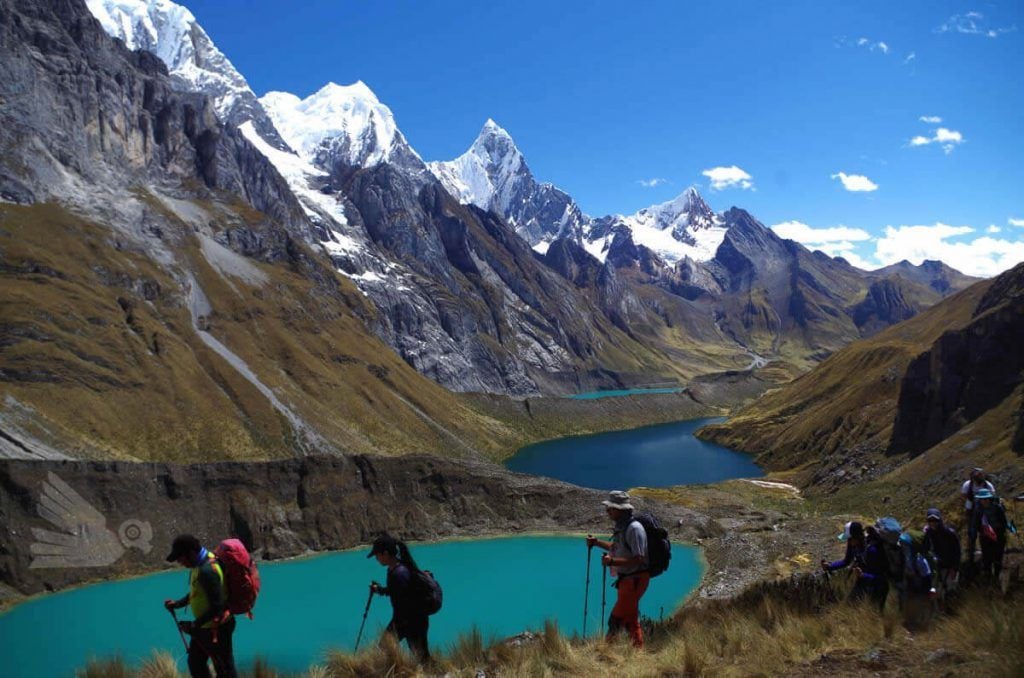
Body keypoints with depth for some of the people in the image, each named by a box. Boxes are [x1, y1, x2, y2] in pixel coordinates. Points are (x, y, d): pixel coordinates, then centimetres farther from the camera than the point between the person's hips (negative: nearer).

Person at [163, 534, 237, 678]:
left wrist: (195, 625, -21)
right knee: (195, 663, 24)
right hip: (204, 627, 10)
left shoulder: (207, 571, -31)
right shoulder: (201, 562, 0)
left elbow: (217, 606, -28)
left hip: (216, 628, -10)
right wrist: (178, 603, 4)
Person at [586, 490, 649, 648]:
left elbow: (638, 560, -27)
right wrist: (597, 542, 13)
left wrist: (612, 561, -34)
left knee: (616, 620, -8)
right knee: (630, 619, 20)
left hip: (635, 580, -10)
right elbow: (617, 547, 26)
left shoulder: (634, 528, -22)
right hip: (627, 579, 10)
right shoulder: (622, 527, 8)